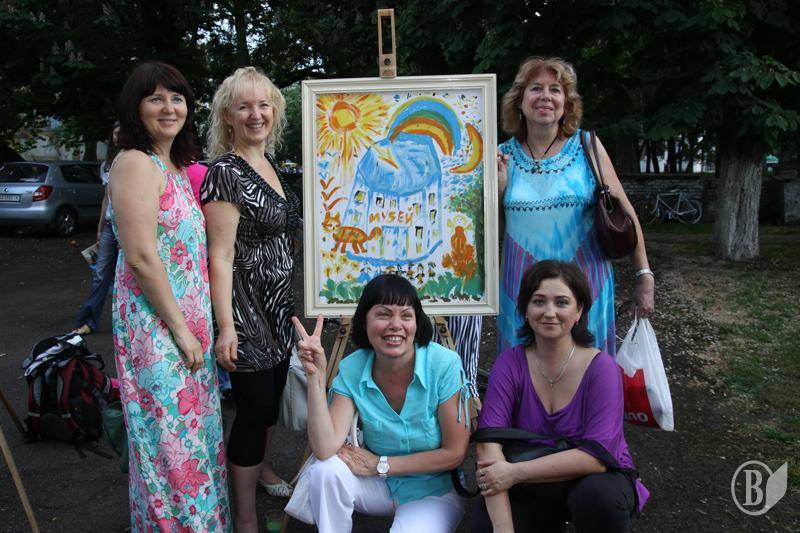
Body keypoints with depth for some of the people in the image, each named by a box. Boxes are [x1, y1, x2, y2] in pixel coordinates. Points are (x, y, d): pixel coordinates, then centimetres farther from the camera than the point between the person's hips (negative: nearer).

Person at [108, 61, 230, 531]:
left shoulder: (176, 166, 14)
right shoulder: (137, 163, -14)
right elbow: (142, 258, -20)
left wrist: (198, 326, 13)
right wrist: (180, 329, -17)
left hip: (189, 320, 9)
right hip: (157, 324, -9)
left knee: (194, 430, 18)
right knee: (172, 439, 1)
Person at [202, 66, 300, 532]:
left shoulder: (271, 166, 9)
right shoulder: (226, 172, -17)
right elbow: (221, 257, -20)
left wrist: (301, 300, 21)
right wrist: (225, 325, -24)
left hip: (281, 306, 8)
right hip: (248, 306, -8)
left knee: (273, 394, 21)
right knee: (253, 407, -1)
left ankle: (263, 469, 44)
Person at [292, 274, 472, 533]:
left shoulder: (444, 364, -21)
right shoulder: (352, 370, -12)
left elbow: (455, 453, -16)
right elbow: (325, 450, -21)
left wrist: (380, 464, -16)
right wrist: (316, 376, -28)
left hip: (436, 489, -3)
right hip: (380, 485, 3)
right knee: (325, 472, -24)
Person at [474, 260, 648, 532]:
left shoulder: (600, 367, -17)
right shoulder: (510, 364, -10)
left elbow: (598, 454, -26)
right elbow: (488, 441, -21)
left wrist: (515, 472, -30)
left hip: (597, 479, -3)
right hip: (535, 488, 3)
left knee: (596, 494, -36)